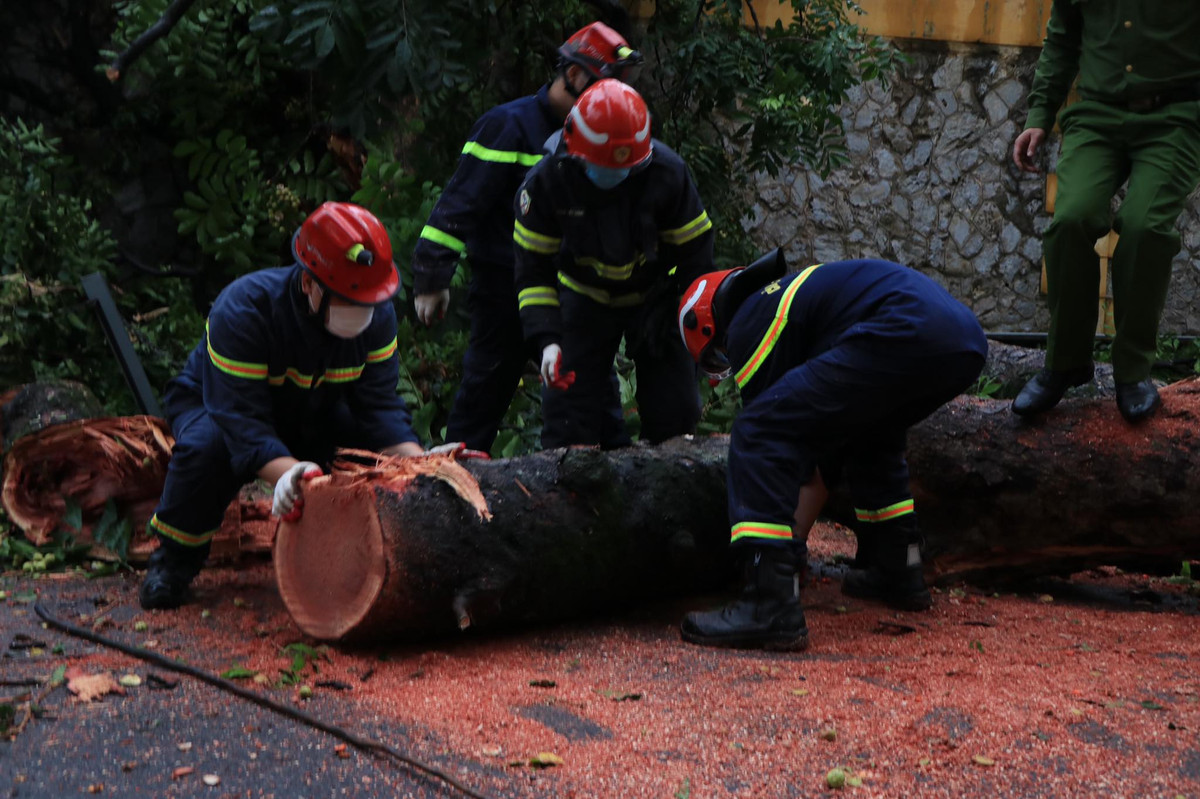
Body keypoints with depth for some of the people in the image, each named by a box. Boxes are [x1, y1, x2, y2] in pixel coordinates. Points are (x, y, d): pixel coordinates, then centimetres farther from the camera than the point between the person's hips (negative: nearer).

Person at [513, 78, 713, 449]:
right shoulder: (546, 182, -24)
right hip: (585, 294, 0)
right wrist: (547, 340, -25)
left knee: (674, 411, -2)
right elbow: (534, 269, -15)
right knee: (567, 407, -7)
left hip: (655, 293, 0)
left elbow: (695, 252, -12)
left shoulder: (667, 172, -26)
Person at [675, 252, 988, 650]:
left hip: (904, 336, -10)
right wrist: (795, 540, 46)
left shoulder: (747, 327, 11)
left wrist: (790, 546, 26)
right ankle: (898, 572, 35)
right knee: (867, 431, 36)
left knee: (760, 431, -4)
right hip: (966, 341, 10)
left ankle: (769, 608, -10)